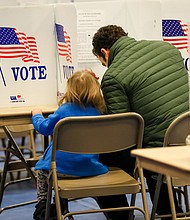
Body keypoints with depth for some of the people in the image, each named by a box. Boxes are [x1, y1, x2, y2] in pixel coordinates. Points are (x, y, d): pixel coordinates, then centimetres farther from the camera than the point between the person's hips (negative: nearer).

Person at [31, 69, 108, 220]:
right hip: (89, 168, 3)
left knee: (42, 169, 25)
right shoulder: (98, 112, 2)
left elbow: (44, 128, 5)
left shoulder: (65, 109, -5)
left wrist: (37, 115, 26)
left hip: (61, 166, -3)